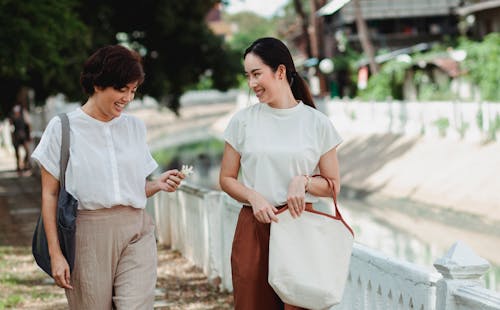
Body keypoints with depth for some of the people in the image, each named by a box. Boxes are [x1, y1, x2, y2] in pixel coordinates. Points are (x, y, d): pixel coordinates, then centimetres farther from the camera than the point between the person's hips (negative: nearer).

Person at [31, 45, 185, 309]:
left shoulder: (134, 127, 12)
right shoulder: (63, 128, 0)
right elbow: (50, 195, -1)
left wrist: (158, 185, -4)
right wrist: (55, 254, -7)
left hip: (135, 231, 3)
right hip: (88, 235, -3)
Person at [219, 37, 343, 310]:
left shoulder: (317, 123, 2)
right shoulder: (243, 121, 5)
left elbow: (333, 185, 7)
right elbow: (226, 179, 9)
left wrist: (304, 181, -13)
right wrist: (254, 197, -9)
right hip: (253, 228, 1)